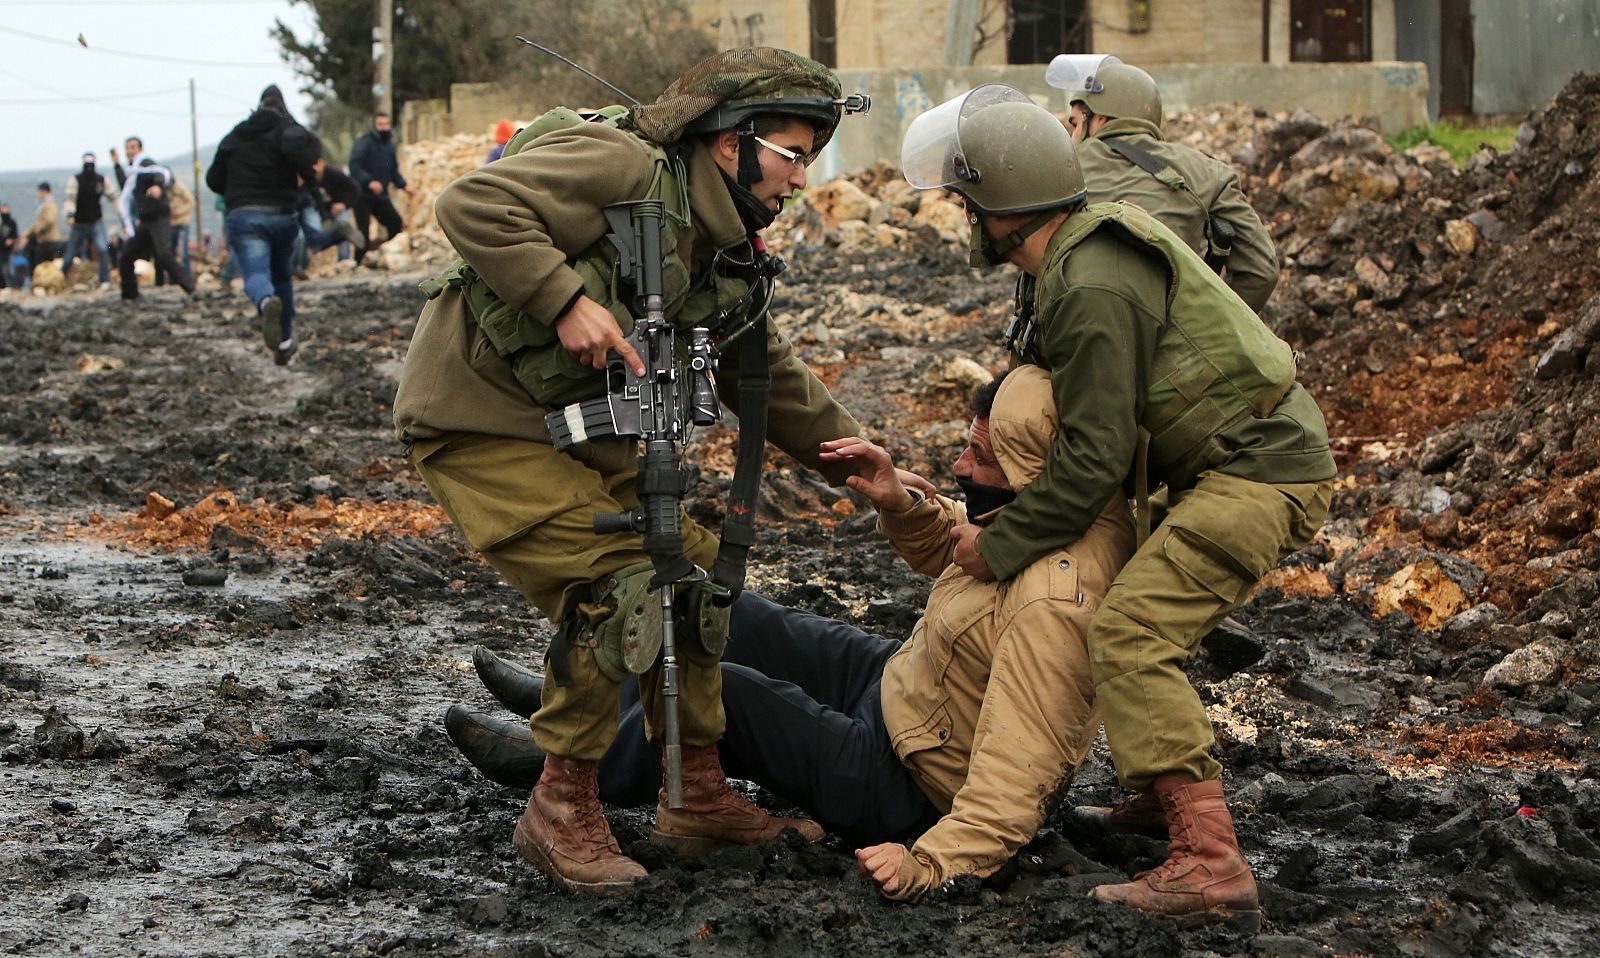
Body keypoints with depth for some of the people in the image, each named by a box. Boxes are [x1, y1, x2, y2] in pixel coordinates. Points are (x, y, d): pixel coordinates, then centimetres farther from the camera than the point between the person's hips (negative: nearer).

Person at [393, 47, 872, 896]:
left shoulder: (725, 252, 10)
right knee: (617, 594, -19)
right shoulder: (626, 167, -19)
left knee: (691, 574, 10)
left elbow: (770, 376, 21)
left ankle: (697, 795, 21)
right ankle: (562, 811, -5)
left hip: (583, 437, 10)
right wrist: (566, 301, -30)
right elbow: (472, 204, -27)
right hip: (483, 421, -10)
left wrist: (860, 465, 19)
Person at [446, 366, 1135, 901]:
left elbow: (1018, 770, -38)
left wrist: (930, 863, -42)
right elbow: (945, 547, 11)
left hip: (907, 786, -10)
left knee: (716, 690, -10)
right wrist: (899, 501, -8)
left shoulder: (1051, 606, -36)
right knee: (732, 619, 13)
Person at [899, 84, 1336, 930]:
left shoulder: (1092, 289, -22)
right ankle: (1170, 792, 32)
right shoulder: (1068, 262, 12)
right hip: (1240, 457, 11)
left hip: (1258, 470, -11)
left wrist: (999, 546, -12)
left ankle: (1208, 865, -26)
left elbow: (1093, 460, -21)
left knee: (1130, 636, -19)